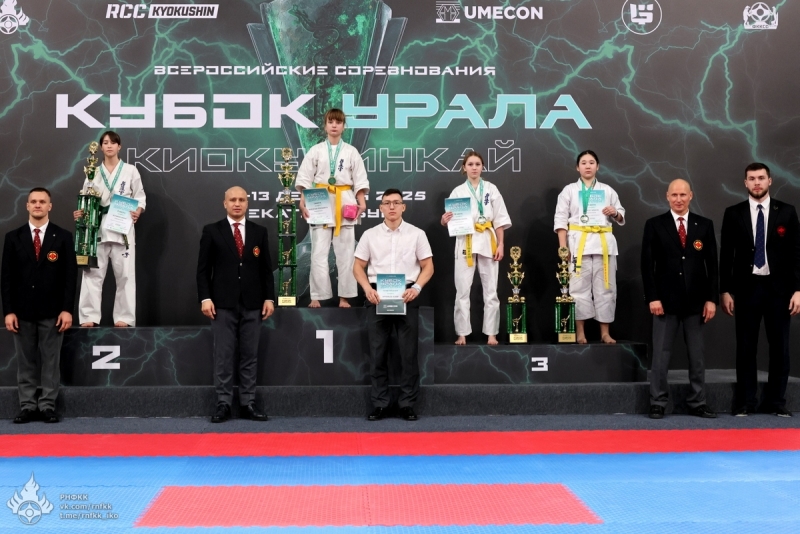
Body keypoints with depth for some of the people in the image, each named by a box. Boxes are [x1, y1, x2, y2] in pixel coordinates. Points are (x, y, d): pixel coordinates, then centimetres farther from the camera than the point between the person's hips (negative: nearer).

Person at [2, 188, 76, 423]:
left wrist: (67, 309, -8)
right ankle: (27, 406, 11)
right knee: (25, 361, 5)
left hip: (52, 310, -1)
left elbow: (70, 275, -1)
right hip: (22, 310, 1)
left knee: (50, 360, 3)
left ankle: (48, 406, 9)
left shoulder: (63, 237, 3)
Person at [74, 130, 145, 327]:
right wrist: (80, 212, -8)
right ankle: (89, 317, 1)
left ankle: (123, 317, 3)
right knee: (92, 273, -2)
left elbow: (140, 198, 4)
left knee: (125, 274, -2)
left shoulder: (130, 171, 6)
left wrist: (137, 212, -14)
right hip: (97, 228, 2)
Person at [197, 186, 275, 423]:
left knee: (250, 355, 5)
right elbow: (203, 269, 2)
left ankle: (248, 403, 10)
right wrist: (205, 298, -8)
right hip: (223, 303, -2)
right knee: (223, 356, 0)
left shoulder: (259, 232, 10)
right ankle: (223, 403, 6)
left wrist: (269, 298, 2)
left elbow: (266, 268, 10)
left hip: (252, 304, 2)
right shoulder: (212, 231, 4)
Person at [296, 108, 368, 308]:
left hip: (344, 203, 1)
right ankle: (317, 296, 4)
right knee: (319, 252, -1)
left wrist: (362, 201, -6)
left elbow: (360, 180, 5)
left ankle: (344, 297, 9)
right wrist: (302, 201, -8)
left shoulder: (351, 151, 6)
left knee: (345, 252, 3)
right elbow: (305, 178, 3)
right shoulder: (316, 151, 5)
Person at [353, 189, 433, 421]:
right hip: (377, 295, 1)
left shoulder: (417, 234, 4)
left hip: (406, 295, -1)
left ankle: (407, 404, 10)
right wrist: (367, 288, -8)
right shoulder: (370, 235, 7)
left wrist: (417, 287, -12)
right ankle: (379, 404, 12)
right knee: (377, 352, 4)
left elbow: (428, 266, 5)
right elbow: (358, 266, 9)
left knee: (408, 352, 2)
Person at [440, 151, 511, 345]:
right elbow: (450, 220, 2)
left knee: (490, 290, 3)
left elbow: (500, 220, 4)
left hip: (488, 242, 0)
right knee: (462, 290, 1)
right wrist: (445, 220, -21)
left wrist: (500, 245, -4)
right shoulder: (458, 191, 4)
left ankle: (491, 334, 10)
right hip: (465, 242, 0)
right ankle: (462, 334, 8)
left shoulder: (491, 189, 5)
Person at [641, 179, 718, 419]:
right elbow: (647, 265, -2)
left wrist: (712, 298, -1)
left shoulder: (704, 225, 7)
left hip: (696, 301, 2)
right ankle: (657, 403, 8)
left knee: (697, 355, 7)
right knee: (660, 355, 1)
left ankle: (697, 403, 15)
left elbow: (712, 264, 6)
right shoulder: (654, 225, 2)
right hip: (666, 300, -2)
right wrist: (652, 297, -9)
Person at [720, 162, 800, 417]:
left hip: (778, 288, 0)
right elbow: (726, 255, 3)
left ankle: (775, 402, 12)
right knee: (746, 347, 4)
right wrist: (725, 291, -2)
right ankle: (745, 402, 11)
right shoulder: (733, 213, 3)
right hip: (746, 287, 0)